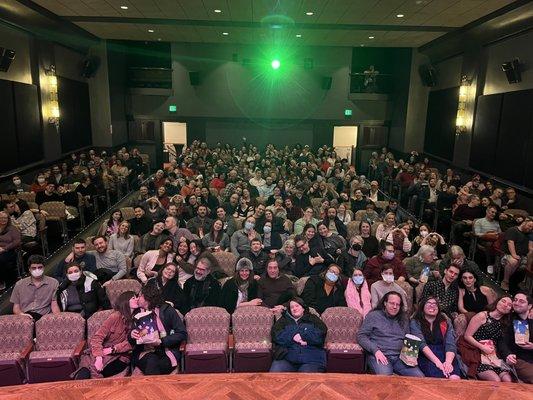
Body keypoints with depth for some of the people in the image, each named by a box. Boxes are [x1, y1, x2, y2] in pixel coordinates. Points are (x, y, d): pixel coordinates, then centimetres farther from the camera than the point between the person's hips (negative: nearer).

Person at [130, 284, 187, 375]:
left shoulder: (166, 310, 3)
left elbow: (182, 334, -4)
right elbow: (132, 342, 21)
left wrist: (161, 341, -14)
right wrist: (131, 335, -3)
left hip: (166, 353, -3)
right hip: (145, 353, 3)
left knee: (153, 364, -33)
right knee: (151, 360, -31)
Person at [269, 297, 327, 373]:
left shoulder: (313, 319, 20)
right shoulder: (284, 320, 23)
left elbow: (320, 335, 2)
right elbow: (276, 335, 6)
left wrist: (300, 335, -4)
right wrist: (293, 337, -7)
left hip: (311, 360, 0)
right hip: (286, 358, 1)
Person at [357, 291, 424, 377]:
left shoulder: (404, 319, 19)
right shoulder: (373, 316, 5)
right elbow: (361, 336, 0)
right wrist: (375, 350, -13)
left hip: (399, 357, 5)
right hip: (379, 356, -5)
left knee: (420, 377, -18)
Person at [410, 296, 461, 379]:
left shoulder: (446, 322, 15)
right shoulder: (415, 322, 7)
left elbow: (450, 344, 1)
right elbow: (421, 344, -8)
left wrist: (448, 362, -19)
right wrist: (437, 362, -22)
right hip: (426, 357, -2)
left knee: (455, 378, -30)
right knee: (437, 376, -33)